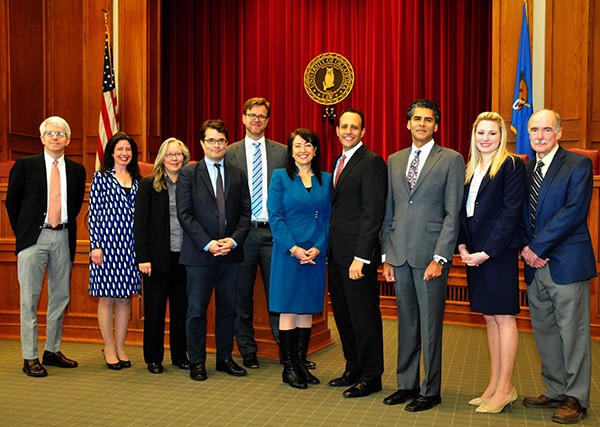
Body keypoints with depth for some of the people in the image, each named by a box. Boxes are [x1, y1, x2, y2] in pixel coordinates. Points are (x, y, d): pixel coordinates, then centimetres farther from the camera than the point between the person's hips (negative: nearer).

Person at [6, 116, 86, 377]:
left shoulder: (77, 171, 8)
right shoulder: (25, 165, 1)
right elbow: (12, 201, 5)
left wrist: (66, 227, 8)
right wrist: (21, 231, 6)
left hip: (63, 238, 3)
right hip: (34, 237, -3)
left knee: (60, 297, 10)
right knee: (29, 299, -1)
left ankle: (52, 351, 24)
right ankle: (30, 358, 7)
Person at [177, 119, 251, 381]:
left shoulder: (237, 175, 10)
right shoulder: (189, 174, 0)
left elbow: (245, 212, 6)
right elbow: (185, 214, -6)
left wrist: (234, 239, -10)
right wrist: (207, 243, -15)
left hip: (231, 253, 3)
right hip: (199, 253, -3)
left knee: (228, 308, 11)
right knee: (196, 310, 3)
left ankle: (225, 358, 23)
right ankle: (197, 362, 16)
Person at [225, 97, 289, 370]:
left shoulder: (282, 152, 7)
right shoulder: (230, 153, 6)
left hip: (273, 232, 0)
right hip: (242, 232, 1)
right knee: (242, 294, 8)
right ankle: (247, 350, 20)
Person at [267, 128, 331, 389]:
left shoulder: (325, 180, 9)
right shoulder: (280, 177, 1)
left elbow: (328, 218, 6)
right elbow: (274, 216, -5)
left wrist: (318, 248, -8)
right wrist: (293, 248, -14)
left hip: (316, 254, 3)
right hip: (287, 253, -3)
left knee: (307, 310, 8)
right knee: (288, 310, 1)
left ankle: (301, 364, 18)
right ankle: (288, 368, 10)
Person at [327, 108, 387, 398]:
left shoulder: (372, 162, -10)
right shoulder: (339, 162, 17)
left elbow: (373, 213, -17)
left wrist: (361, 257, -21)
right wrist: (329, 247, 9)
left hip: (357, 254, -8)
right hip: (337, 254, 8)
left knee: (364, 316, 1)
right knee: (343, 316, 14)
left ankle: (371, 377, 14)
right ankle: (353, 369, 28)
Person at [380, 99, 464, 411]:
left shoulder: (451, 159, 0)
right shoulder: (394, 161, 14)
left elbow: (453, 214, -6)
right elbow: (388, 212, 14)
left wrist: (439, 257, -12)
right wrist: (387, 256, 8)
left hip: (430, 254, -4)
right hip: (399, 255, 4)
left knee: (430, 324, 2)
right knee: (406, 323, 12)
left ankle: (430, 391, 15)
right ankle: (406, 384, 24)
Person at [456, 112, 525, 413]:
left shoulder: (512, 165, -6)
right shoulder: (470, 169, 15)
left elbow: (511, 213, -13)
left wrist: (487, 251, -16)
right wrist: (463, 246, 0)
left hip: (499, 252, -7)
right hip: (474, 253, 7)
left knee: (503, 317, -1)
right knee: (490, 318, 12)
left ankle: (505, 389, 7)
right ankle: (494, 386, 20)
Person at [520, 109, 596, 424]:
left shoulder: (578, 165, -5)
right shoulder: (524, 170, 13)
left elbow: (573, 212, -15)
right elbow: (519, 215, 12)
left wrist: (538, 247, -15)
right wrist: (525, 248, -5)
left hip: (566, 264, -6)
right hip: (535, 267, 6)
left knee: (572, 333, 2)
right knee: (544, 332, 13)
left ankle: (576, 398, 14)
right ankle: (555, 391, 26)